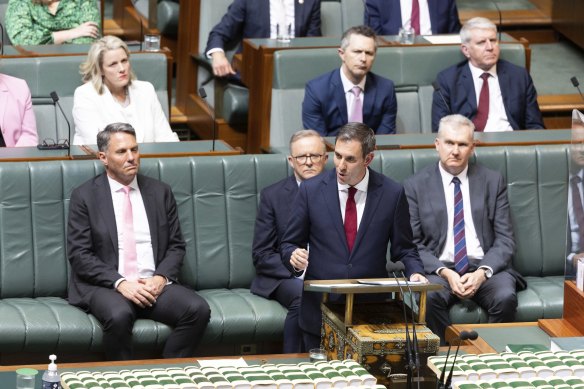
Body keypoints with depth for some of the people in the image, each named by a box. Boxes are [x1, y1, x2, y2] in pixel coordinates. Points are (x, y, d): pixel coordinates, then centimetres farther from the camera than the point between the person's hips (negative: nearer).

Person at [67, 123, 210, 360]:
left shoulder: (160, 193, 15)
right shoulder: (85, 196, 4)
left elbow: (176, 246, 14)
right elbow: (79, 254, -3)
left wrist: (162, 277, -7)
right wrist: (120, 283, -16)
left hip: (154, 285, 4)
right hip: (105, 287, -3)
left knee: (198, 310, -24)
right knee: (119, 315, -37)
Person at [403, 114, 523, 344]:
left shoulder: (492, 182, 11)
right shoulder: (416, 186, 8)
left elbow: (505, 239, 6)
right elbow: (412, 244, 3)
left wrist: (483, 272, -12)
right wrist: (444, 272, -14)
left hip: (485, 267, 1)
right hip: (439, 269, -1)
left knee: (506, 298, -31)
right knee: (430, 298, -35)